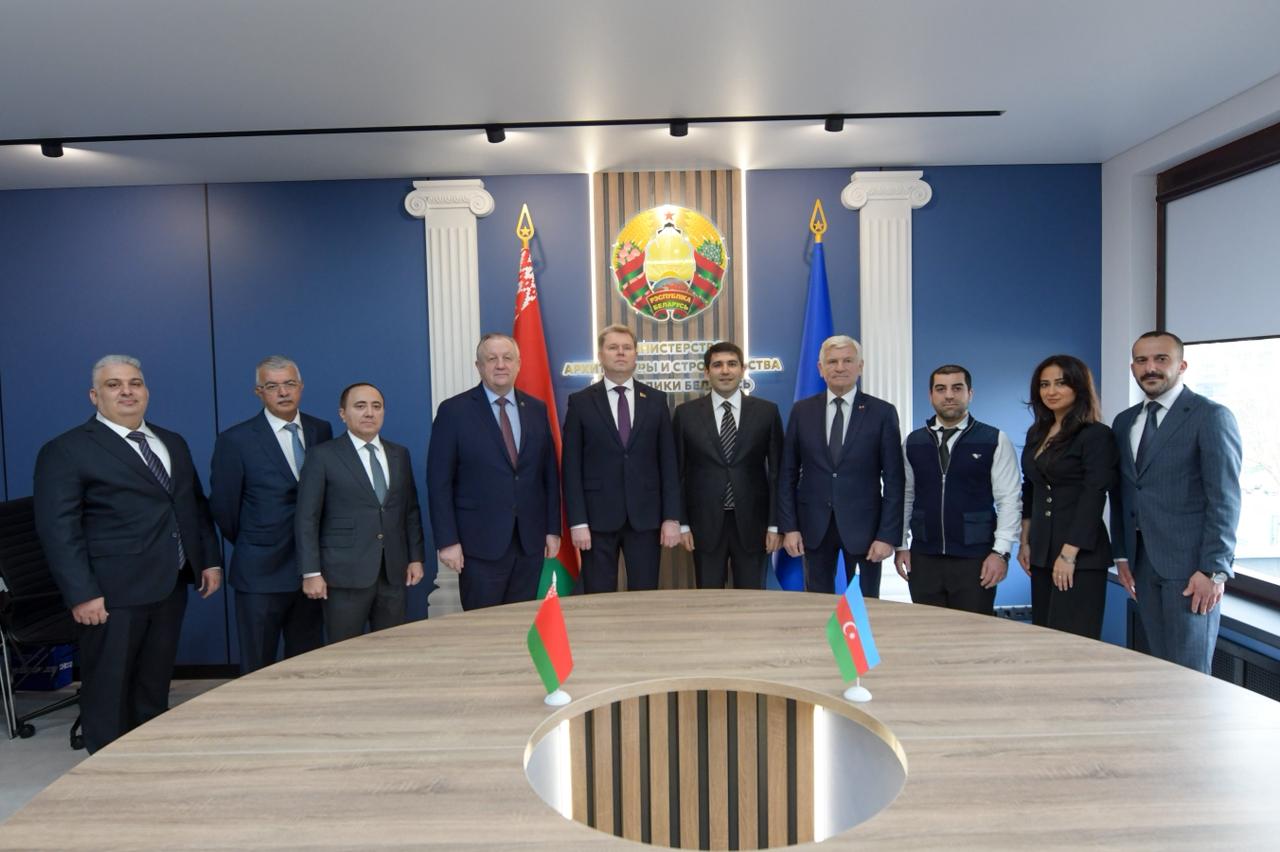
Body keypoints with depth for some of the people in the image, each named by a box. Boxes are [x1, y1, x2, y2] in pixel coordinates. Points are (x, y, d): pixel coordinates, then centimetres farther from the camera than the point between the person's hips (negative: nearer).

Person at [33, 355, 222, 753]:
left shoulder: (173, 443, 13)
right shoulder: (66, 450, -7)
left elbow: (197, 505, 17)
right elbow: (58, 528, -12)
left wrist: (210, 559, 9)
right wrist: (82, 593, -18)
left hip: (171, 584, 6)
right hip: (114, 591, -6)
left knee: (155, 683, 17)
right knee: (108, 689, 6)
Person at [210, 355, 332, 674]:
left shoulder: (321, 430, 3)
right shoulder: (235, 440, -8)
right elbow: (223, 506, -2)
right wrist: (248, 545, 8)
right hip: (261, 573, -3)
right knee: (258, 669, 9)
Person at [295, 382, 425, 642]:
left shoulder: (399, 454, 11)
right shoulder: (323, 456, -2)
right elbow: (306, 519, -4)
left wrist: (416, 557, 8)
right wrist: (311, 572, -9)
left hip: (393, 572, 4)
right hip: (345, 573, -4)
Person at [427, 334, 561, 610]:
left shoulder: (537, 409, 7)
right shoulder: (454, 411, -4)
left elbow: (550, 473, 10)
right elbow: (439, 481, -5)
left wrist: (553, 528, 6)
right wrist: (447, 541, -10)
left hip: (531, 540, 4)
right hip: (480, 542, -3)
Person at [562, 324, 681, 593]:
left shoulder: (656, 400, 7)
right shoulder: (580, 402, 2)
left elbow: (668, 462, 5)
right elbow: (571, 467, -1)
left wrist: (672, 517, -1)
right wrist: (577, 521, -8)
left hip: (645, 516, 1)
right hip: (597, 517, -1)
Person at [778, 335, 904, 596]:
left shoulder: (882, 413, -2)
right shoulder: (802, 411, 3)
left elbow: (893, 481, -3)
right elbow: (788, 474, 4)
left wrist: (888, 535, -8)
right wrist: (788, 527, -1)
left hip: (863, 526, -1)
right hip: (814, 526, 2)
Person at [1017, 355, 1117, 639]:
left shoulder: (1096, 435, -9)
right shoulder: (1036, 433, 12)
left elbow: (1093, 497, -15)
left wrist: (1069, 553, -18)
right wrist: (1025, 542, 13)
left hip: (1080, 556, -7)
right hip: (1042, 552, 7)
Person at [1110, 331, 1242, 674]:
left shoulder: (1210, 416, -5)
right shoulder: (1124, 421, 13)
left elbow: (1224, 499, -10)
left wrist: (1214, 570, -14)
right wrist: (1121, 555, 12)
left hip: (1190, 564, -5)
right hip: (1143, 562, 5)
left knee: (1189, 671, -1)